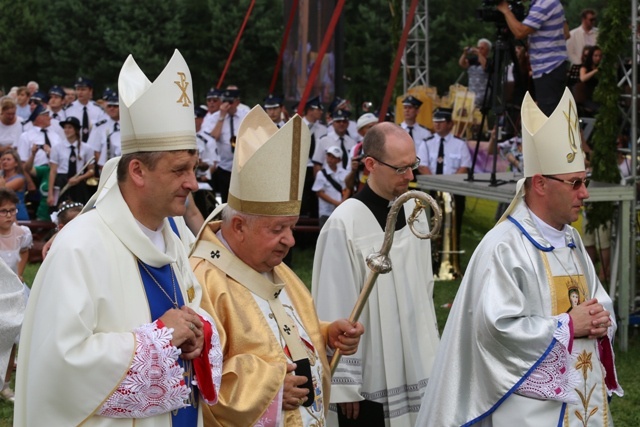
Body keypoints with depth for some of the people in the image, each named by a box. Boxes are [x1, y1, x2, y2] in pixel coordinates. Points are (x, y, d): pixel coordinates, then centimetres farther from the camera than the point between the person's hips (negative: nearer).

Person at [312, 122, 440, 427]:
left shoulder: (414, 211, 3)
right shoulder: (345, 224, -17)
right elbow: (336, 309, -13)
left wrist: (432, 350, 14)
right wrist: (343, 383, -11)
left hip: (415, 368, 6)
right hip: (369, 379, -6)